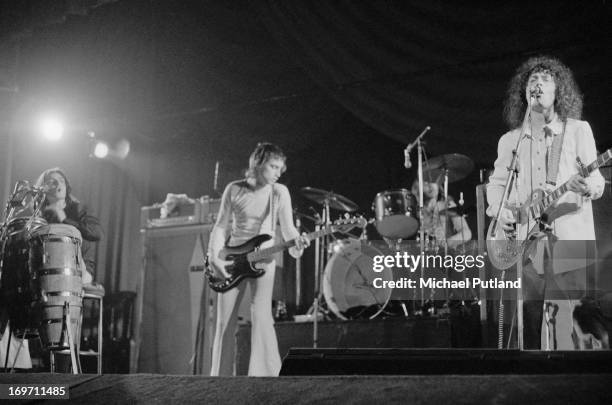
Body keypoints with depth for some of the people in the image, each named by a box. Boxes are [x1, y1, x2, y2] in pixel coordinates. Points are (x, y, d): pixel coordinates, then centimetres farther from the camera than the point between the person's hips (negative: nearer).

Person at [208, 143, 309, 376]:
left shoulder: (279, 192, -1)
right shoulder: (234, 190, 1)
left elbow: (287, 228, -5)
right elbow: (221, 226, 5)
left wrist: (297, 242, -27)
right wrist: (215, 257, -7)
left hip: (263, 260, -2)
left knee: (261, 316, -16)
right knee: (225, 321, 4)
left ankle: (264, 374, -12)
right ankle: (221, 375, 15)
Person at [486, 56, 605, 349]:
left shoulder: (578, 130, 7)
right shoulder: (510, 140, 15)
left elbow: (597, 181, 2)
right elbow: (496, 183, 22)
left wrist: (587, 187, -22)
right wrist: (500, 209, 1)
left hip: (570, 241, -3)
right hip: (527, 244, 3)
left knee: (568, 326, -9)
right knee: (530, 325, 0)